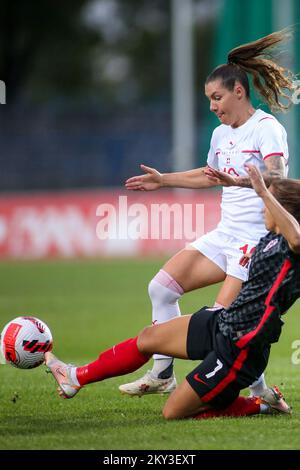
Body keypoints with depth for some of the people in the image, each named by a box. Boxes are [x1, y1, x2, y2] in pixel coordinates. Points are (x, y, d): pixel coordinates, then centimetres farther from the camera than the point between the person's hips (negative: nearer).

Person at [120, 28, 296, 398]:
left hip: (258, 239, -9)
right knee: (162, 287, 0)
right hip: (226, 235, 9)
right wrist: (164, 180, 34)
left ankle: (262, 392, 0)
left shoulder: (266, 128, -12)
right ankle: (162, 374, 7)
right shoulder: (221, 134, 15)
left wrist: (238, 180, -46)